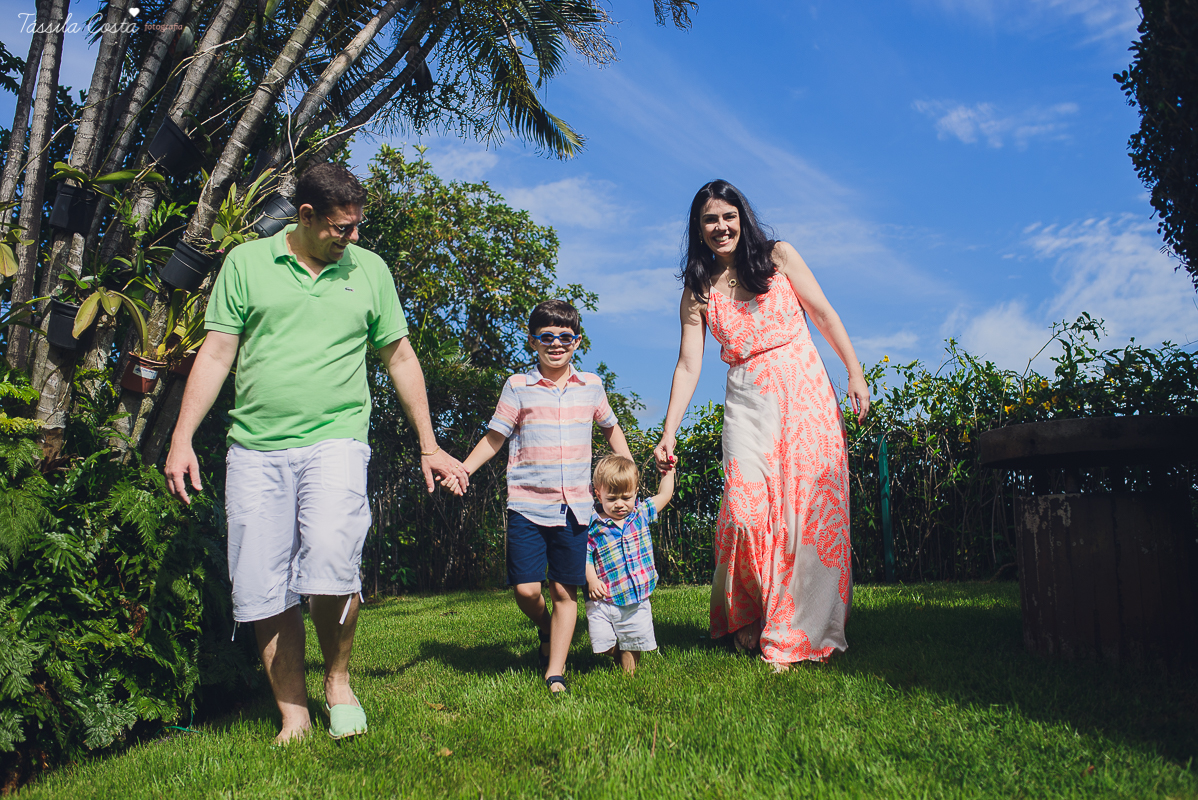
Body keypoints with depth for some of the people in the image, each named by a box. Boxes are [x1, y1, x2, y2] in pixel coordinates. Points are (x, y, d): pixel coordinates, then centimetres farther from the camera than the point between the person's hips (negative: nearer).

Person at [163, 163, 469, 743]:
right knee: (261, 590, 0)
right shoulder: (246, 262, 9)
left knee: (330, 564, -21)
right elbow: (217, 352, 7)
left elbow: (400, 357, 15)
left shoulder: (369, 269, 12)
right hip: (254, 449, 1)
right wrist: (182, 437, -2)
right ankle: (293, 717, 14)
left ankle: (338, 682, 5)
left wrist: (428, 446, 13)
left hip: (335, 440, -1)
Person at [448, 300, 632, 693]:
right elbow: (495, 437, 5)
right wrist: (463, 468, -9)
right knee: (526, 589, -8)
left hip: (575, 507, 2)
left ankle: (555, 673, 14)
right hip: (527, 504, -1)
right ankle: (546, 630, 26)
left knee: (565, 590, 3)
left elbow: (611, 428, 25)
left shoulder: (591, 385, 9)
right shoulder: (518, 386, 2)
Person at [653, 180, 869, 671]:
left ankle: (794, 634, 6)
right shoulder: (698, 291, 8)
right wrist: (668, 433, -3)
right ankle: (747, 618, 9)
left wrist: (855, 373, 0)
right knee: (746, 509, -13)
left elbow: (825, 315, 7)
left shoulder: (778, 257, 6)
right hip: (748, 403, 1)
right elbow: (688, 365, 4)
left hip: (805, 394, 0)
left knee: (809, 505, -4)